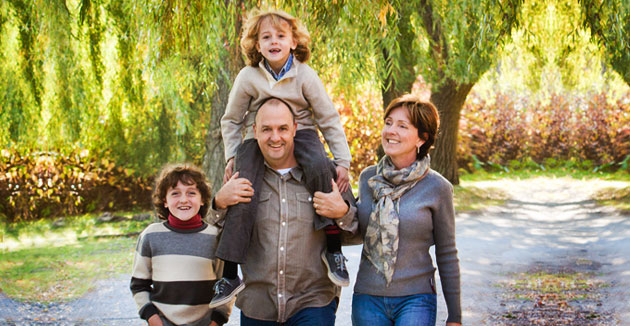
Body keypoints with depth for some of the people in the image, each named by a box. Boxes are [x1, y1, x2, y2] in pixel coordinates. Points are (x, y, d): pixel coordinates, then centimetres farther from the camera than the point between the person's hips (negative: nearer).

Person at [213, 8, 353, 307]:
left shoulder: (305, 75, -7)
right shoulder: (248, 77, -5)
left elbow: (329, 119, -3)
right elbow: (231, 120, 9)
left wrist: (342, 161, -8)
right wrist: (231, 156, 1)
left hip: (300, 132, -1)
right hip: (258, 138, 1)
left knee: (319, 167, -34)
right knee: (242, 198, -20)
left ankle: (333, 248, -24)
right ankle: (230, 274, -10)